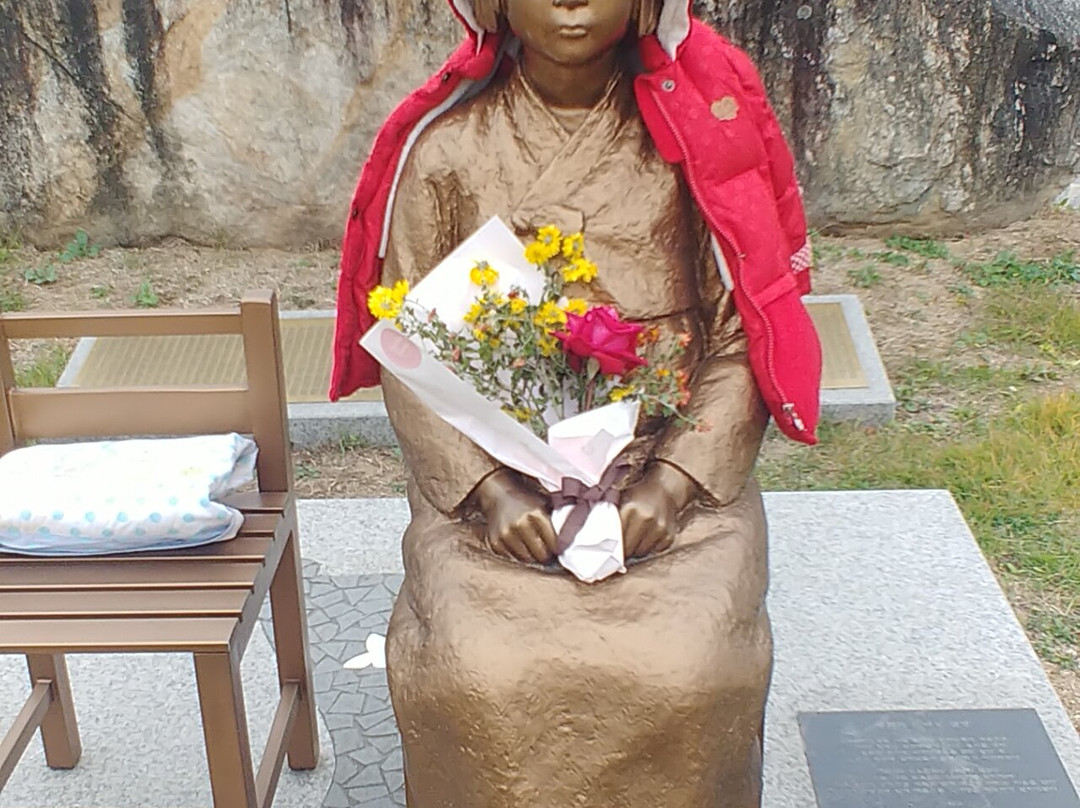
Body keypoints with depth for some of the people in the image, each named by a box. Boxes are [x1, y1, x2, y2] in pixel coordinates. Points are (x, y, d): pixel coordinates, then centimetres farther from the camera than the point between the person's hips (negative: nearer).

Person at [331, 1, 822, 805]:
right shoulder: (445, 150, -1)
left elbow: (742, 338, -1)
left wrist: (674, 480, -13)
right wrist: (487, 486, -13)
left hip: (671, 477, 0)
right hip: (493, 486, 0)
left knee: (685, 669, -23)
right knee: (478, 674, -23)